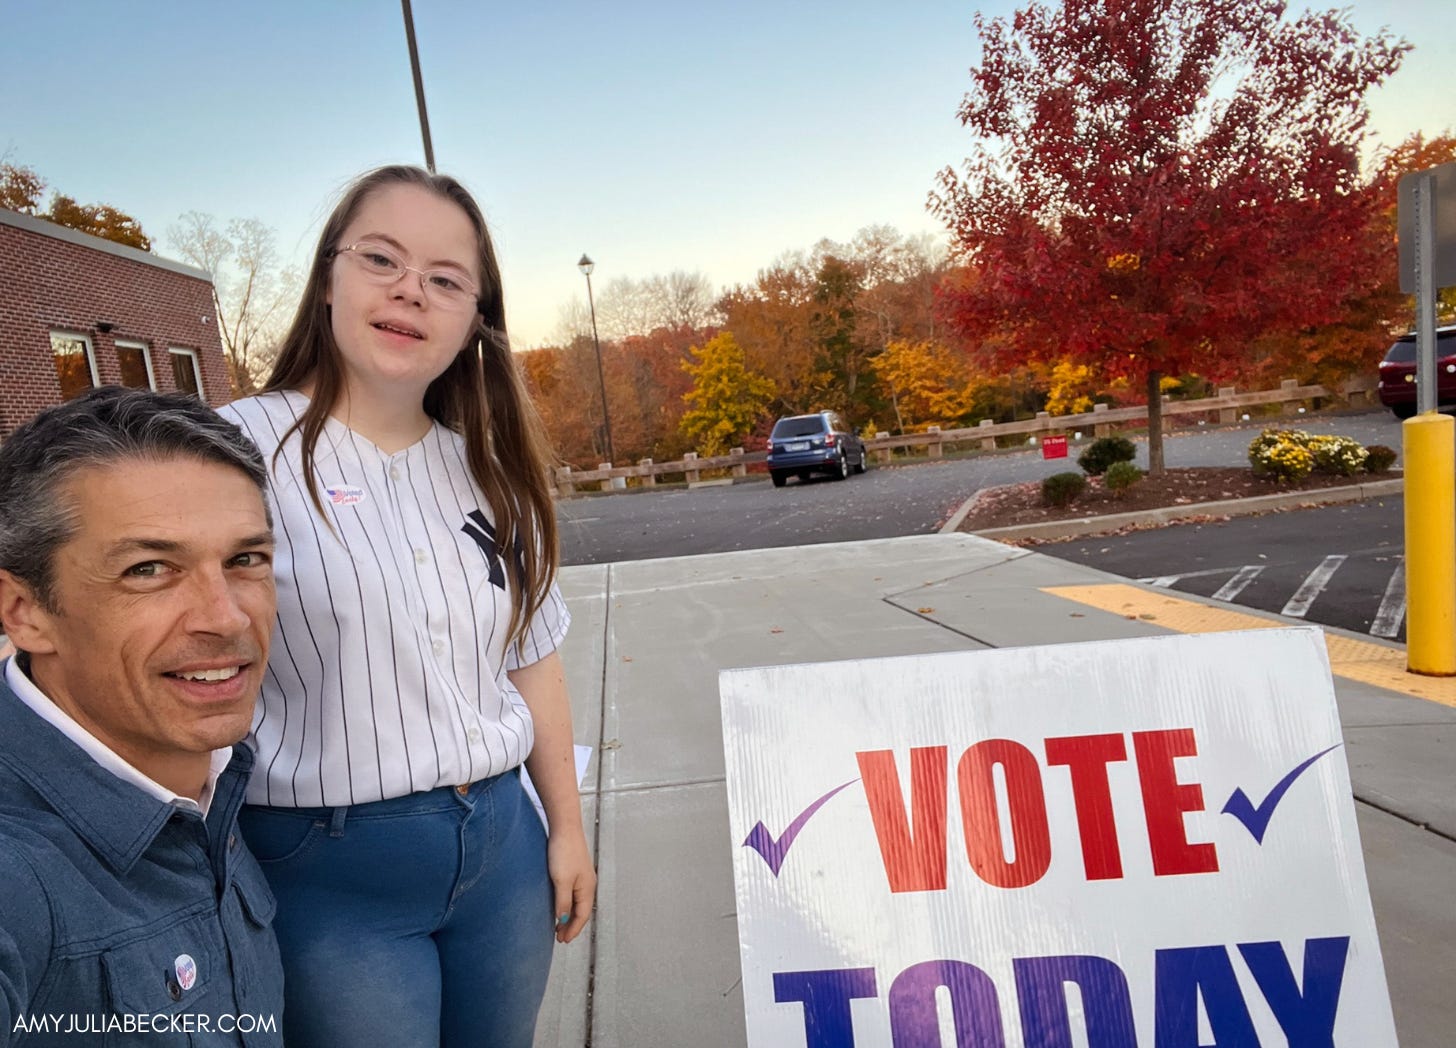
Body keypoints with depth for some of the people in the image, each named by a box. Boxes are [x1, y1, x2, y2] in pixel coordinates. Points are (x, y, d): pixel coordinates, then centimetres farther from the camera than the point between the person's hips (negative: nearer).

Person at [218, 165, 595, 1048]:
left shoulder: (490, 470, 4)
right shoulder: (240, 448, -12)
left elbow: (531, 658, 8)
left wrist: (567, 825, 10)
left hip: (502, 843, 5)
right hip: (332, 870, -5)